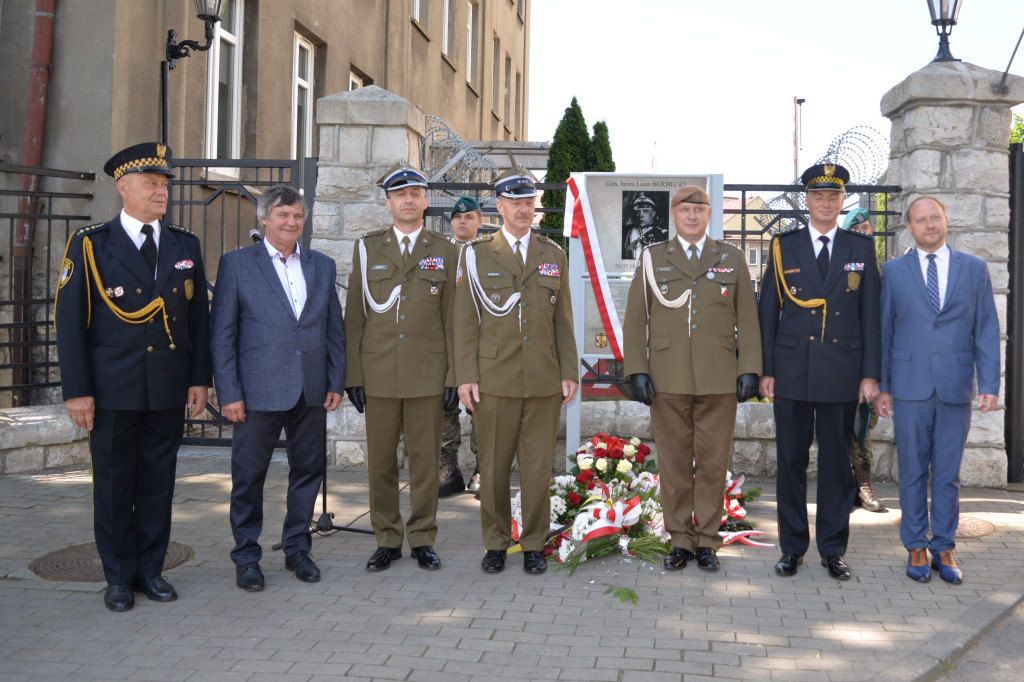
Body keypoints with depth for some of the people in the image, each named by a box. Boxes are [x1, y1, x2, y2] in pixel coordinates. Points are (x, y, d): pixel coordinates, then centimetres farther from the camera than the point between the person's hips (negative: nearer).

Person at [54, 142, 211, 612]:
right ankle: (118, 577, 19)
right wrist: (76, 390, -9)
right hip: (114, 391, -3)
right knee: (114, 484, 6)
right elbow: (69, 321, -4)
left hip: (170, 392, 3)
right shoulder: (90, 245, -1)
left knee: (159, 483, 9)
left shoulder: (186, 247, 9)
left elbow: (198, 318, 11)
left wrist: (199, 378, 5)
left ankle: (150, 569, 23)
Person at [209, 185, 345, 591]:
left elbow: (335, 330, 14)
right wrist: (229, 393, -8)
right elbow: (221, 335, -2)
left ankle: (297, 549, 26)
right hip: (259, 390, -3)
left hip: (311, 391, 4)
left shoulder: (322, 266, 12)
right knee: (249, 476, 4)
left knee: (309, 471, 10)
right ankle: (246, 558, 18)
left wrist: (336, 383, 6)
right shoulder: (236, 264, 1)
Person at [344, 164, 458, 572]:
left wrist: (454, 375, -1)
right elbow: (354, 316, 6)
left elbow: (452, 318, 6)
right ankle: (387, 540, 18)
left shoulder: (445, 252, 7)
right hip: (378, 373, 1)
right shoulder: (367, 248, 7)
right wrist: (353, 375, 0)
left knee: (426, 460, 5)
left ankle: (422, 540, 17)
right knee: (380, 461, 5)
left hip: (428, 373, 0)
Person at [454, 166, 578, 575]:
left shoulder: (554, 255, 11)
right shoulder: (475, 254, 4)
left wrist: (570, 372, 6)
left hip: (544, 382, 2)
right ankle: (495, 544, 19)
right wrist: (466, 377, -4)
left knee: (538, 467, 5)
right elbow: (465, 322, 2)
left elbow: (563, 321, 11)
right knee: (493, 466, 5)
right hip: (495, 380, -1)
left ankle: (534, 545, 17)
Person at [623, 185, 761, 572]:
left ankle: (707, 540, 14)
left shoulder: (732, 259, 9)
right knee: (674, 463, 4)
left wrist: (749, 370, -3)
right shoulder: (652, 258, 8)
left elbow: (747, 320, 6)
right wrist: (637, 371, -4)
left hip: (719, 381, 0)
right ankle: (680, 540, 15)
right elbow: (635, 320, 5)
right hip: (668, 380, 0)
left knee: (713, 462, 3)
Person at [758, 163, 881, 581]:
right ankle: (792, 548, 16)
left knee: (837, 463, 6)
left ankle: (833, 550, 17)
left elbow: (871, 315, 5)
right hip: (792, 373, 0)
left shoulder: (861, 249, 7)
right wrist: (765, 370, -1)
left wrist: (871, 373, -1)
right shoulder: (784, 248, 5)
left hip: (842, 374, 0)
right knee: (791, 461, 5)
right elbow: (768, 313, 5)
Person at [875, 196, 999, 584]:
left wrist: (990, 384, -4)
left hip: (956, 387, 1)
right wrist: (881, 385, 2)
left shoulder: (974, 269, 7)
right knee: (913, 472, 5)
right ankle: (916, 548, 16)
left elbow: (986, 330, 4)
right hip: (910, 388, -1)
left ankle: (943, 549, 18)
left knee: (948, 474, 7)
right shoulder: (893, 271, 5)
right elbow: (883, 331, 5)